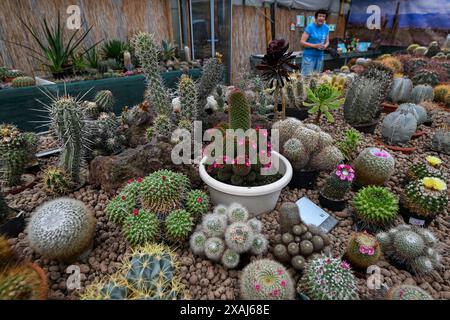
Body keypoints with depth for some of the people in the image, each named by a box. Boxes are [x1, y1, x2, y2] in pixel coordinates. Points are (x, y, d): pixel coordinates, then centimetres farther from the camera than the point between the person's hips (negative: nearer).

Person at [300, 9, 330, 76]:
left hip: (320, 56, 6)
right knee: (306, 76, -7)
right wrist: (315, 46, -19)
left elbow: (327, 41, 16)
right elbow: (302, 42, -12)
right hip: (309, 56, -6)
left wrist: (324, 46, -7)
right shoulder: (310, 27, -8)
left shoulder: (326, 28, 8)